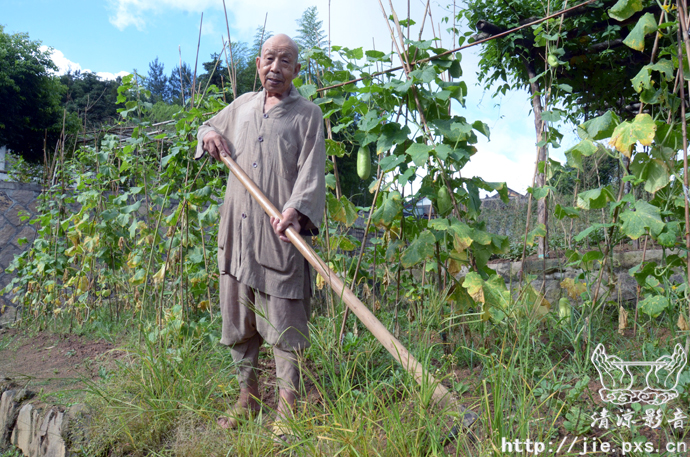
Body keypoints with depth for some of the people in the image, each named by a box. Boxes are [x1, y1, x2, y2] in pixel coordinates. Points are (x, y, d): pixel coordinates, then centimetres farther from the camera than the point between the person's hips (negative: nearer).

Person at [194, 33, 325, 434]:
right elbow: (209, 126, 36)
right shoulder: (242, 106, 17)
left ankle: (287, 406, 11)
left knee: (284, 323, -2)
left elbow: (311, 173, -10)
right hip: (237, 233, 5)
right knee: (238, 320, 12)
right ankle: (248, 397, 27)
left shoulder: (307, 114, 2)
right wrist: (209, 135, 11)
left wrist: (295, 211, -27)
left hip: (280, 236, -5)